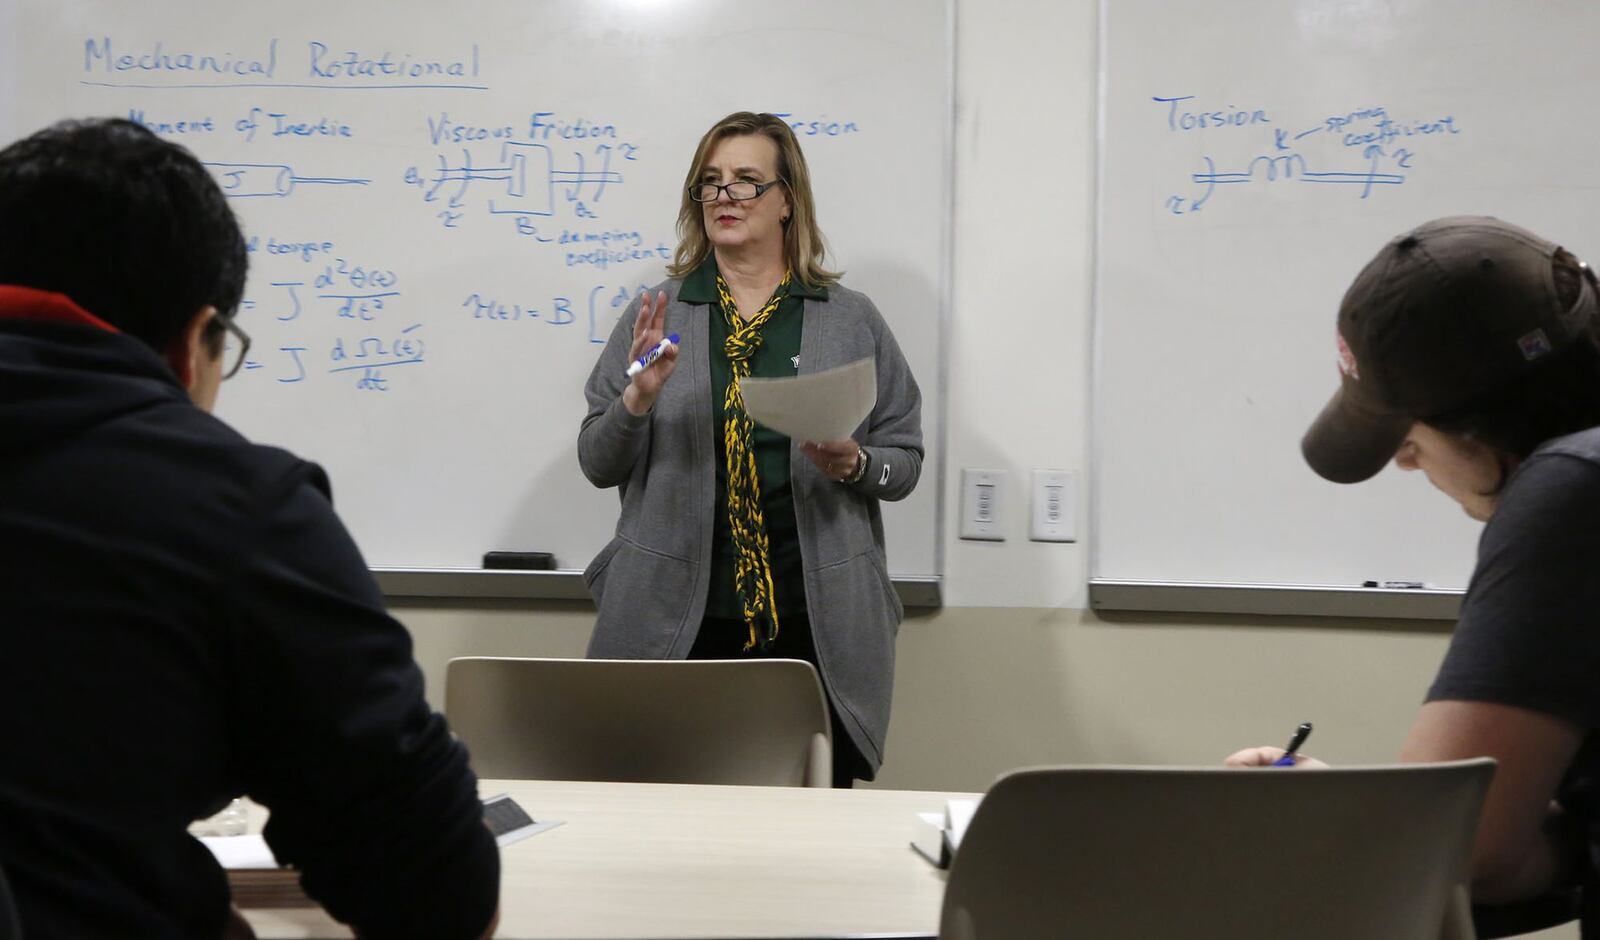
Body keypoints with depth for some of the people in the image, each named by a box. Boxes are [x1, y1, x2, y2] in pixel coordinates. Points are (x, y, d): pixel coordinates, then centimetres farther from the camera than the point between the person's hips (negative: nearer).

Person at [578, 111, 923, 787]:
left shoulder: (851, 320, 9)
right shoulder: (656, 315, 9)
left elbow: (905, 460, 10)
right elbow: (596, 464, 8)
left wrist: (854, 465, -11)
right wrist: (639, 398, -10)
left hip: (816, 626, 0)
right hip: (677, 623, 0)